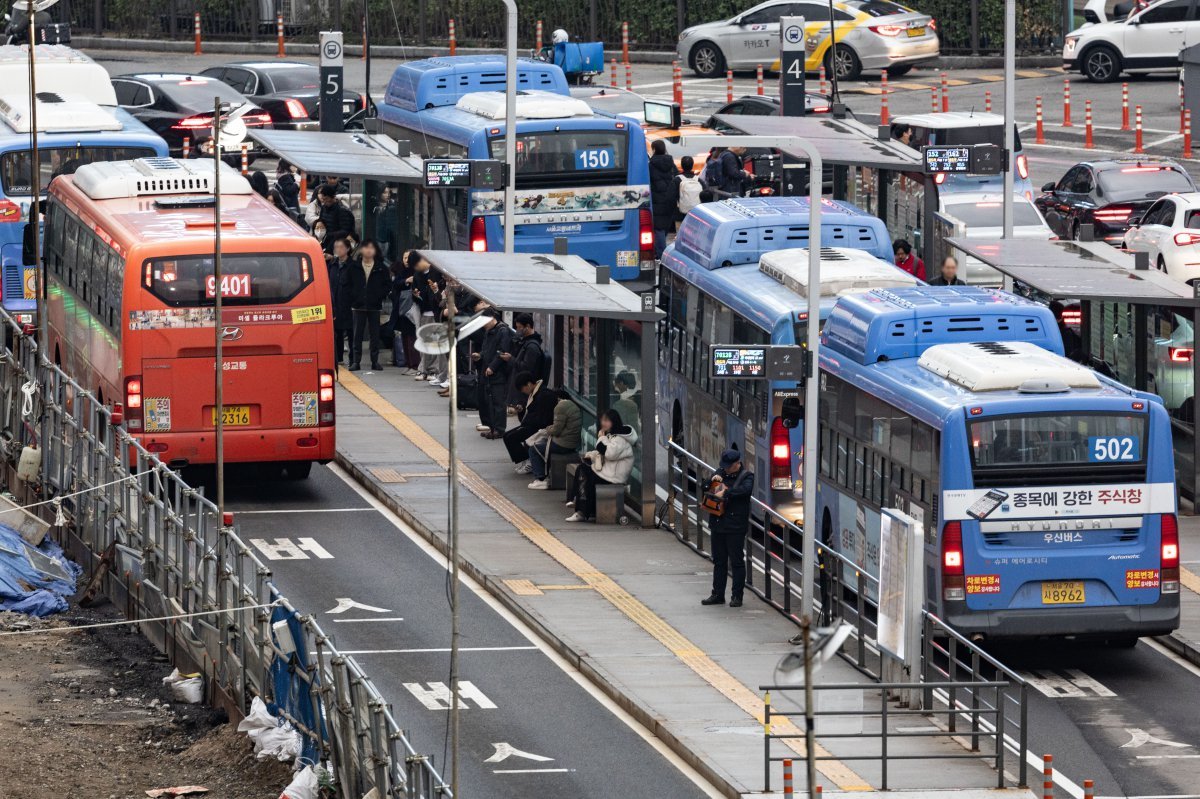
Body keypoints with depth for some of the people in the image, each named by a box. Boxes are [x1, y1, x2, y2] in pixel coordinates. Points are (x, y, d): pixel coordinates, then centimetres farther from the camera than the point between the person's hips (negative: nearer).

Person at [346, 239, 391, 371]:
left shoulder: (380, 268, 2)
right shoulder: (355, 267, 3)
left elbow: (388, 285, 6)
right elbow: (349, 284, 7)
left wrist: (380, 296, -5)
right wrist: (353, 297, -3)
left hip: (374, 306, 0)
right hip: (359, 306, 0)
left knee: (375, 334, 3)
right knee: (357, 335, 1)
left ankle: (375, 361, 9)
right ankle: (356, 361, 4)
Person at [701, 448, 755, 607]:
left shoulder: (746, 476, -5)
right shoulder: (720, 472, 11)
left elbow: (745, 489, -25)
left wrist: (725, 492, -28)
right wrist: (713, 480, -4)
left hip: (735, 526, -6)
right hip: (717, 523, 6)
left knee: (736, 561, 0)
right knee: (719, 561, 12)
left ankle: (737, 596, 6)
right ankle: (717, 594, 20)